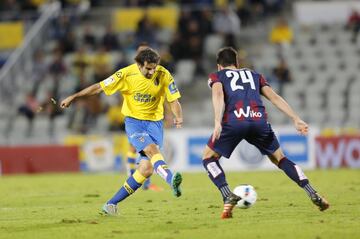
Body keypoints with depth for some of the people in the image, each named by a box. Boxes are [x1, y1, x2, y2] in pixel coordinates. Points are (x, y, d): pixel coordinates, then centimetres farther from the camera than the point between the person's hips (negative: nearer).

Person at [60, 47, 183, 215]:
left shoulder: (164, 75, -8)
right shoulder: (127, 74, -13)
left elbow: (174, 100, -1)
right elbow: (99, 87, -6)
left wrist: (178, 117, -22)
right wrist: (73, 97, -4)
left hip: (155, 122, 2)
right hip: (133, 121, -2)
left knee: (147, 169, -9)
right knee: (151, 149, -32)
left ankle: (113, 203, 3)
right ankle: (172, 180, -54)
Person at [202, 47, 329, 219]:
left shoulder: (216, 76, 23)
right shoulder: (254, 75, 33)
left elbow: (218, 94, 0)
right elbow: (274, 97, 20)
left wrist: (217, 123, -14)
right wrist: (296, 119, 13)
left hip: (234, 121, -3)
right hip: (259, 120, 3)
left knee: (208, 158, 16)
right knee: (279, 159, 20)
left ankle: (228, 197, -5)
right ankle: (313, 195, 7)